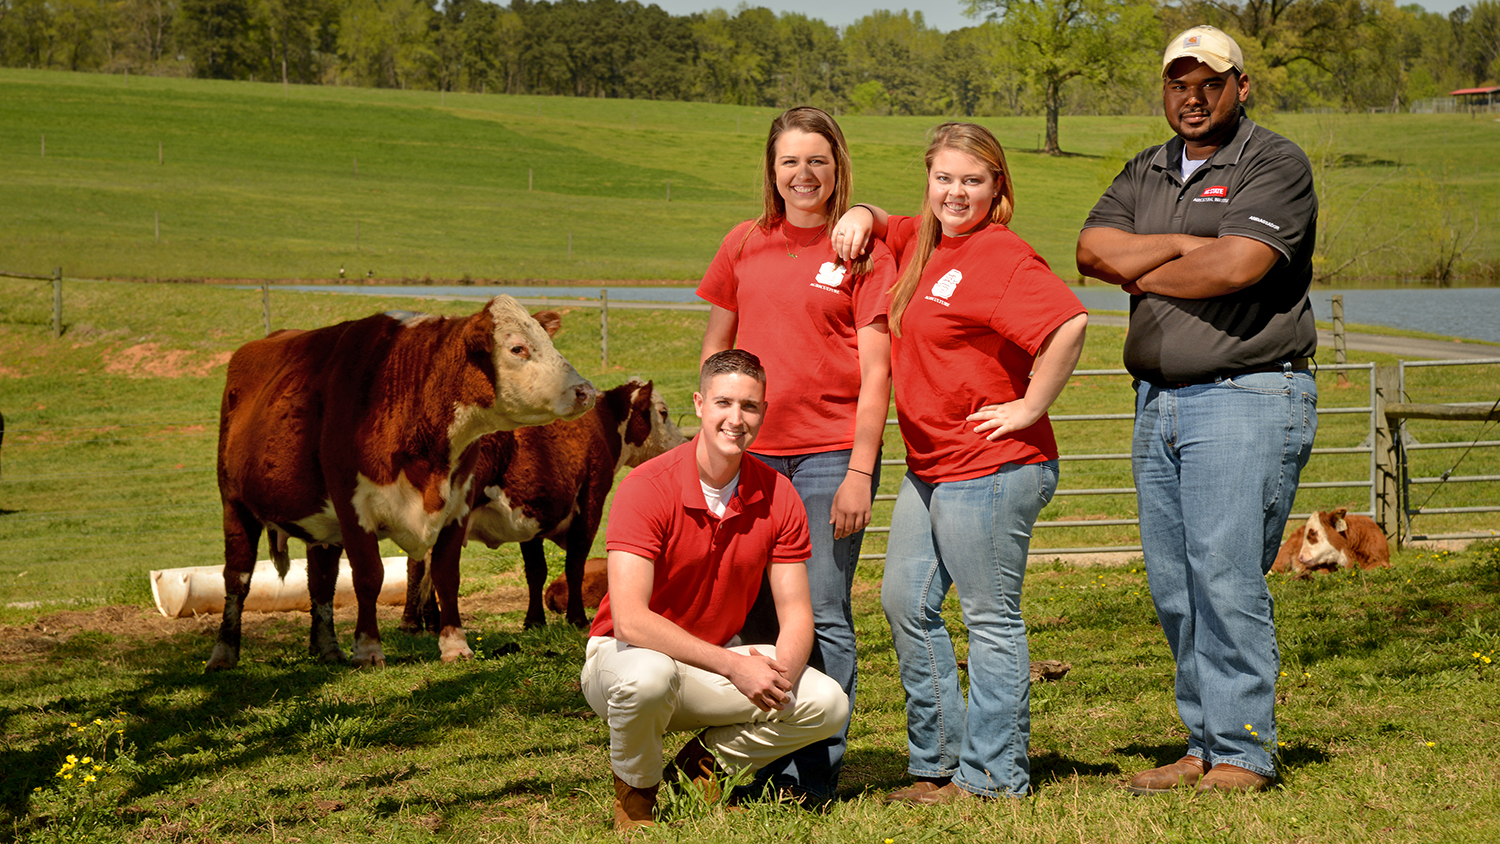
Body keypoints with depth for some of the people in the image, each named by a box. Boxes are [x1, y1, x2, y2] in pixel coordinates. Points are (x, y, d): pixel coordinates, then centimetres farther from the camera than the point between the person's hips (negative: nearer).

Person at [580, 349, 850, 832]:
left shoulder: (777, 497, -5)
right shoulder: (647, 488, -22)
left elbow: (795, 610, -3)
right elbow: (630, 619, -29)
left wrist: (780, 674, -26)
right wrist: (734, 666, -33)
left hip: (713, 664, 5)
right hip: (625, 653, -5)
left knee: (828, 705, -15)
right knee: (648, 677, -41)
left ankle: (705, 762, 8)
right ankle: (635, 792, -8)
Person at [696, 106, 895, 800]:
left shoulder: (864, 250, 0)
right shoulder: (745, 244, 11)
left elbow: (875, 373, -4)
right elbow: (716, 347, 19)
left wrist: (860, 471, -10)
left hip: (831, 455, -3)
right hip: (750, 455, 4)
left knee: (823, 616, -3)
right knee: (757, 614, 6)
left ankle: (819, 774, 5)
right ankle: (770, 767, 16)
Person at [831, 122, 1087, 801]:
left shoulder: (1001, 255, -15)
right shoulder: (923, 240, 12)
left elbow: (1069, 323, -29)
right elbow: (882, 228, 34)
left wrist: (1030, 407, -21)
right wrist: (861, 217, 10)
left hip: (990, 468, -10)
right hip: (928, 468, 10)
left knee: (990, 618, -2)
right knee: (905, 601, 12)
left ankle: (993, 779, 7)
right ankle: (938, 764, 21)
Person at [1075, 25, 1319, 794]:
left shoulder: (1274, 164, -2)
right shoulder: (1145, 174, 18)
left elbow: (1237, 266, -17)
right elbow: (1094, 249, 2)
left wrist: (1138, 271, -3)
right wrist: (1188, 244, -8)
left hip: (1247, 397, -7)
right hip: (1159, 401, 7)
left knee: (1226, 576, -12)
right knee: (1173, 586, 6)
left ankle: (1243, 755, -6)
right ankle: (1204, 746, 14)